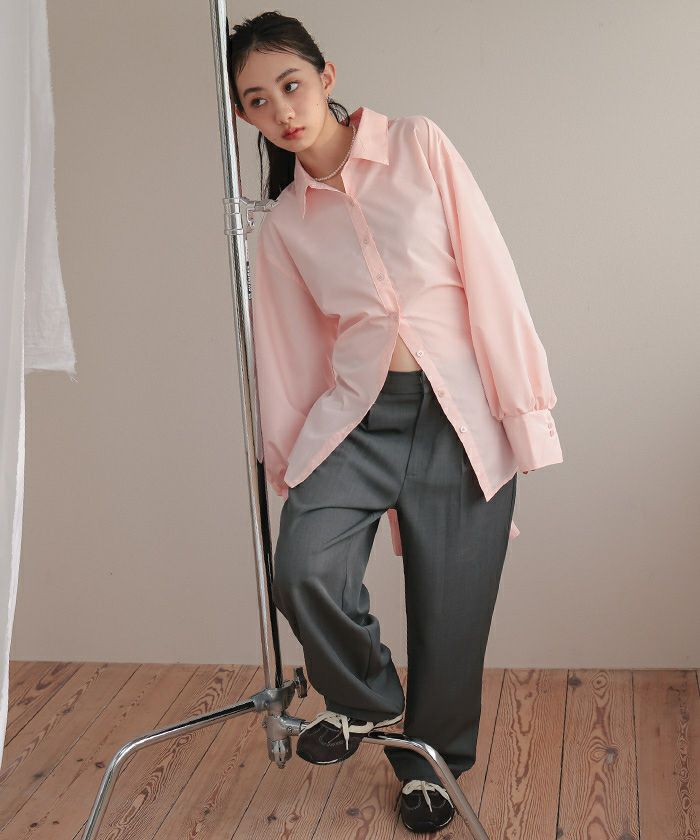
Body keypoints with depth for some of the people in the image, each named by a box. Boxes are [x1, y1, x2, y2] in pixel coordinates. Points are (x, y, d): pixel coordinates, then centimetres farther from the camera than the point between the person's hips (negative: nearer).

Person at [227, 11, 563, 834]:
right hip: (357, 417, 2)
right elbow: (291, 352, 9)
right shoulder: (284, 223, 7)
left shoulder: (419, 146, -2)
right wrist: (288, 467, 11)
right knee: (303, 568, -21)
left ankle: (432, 762, 32)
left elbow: (490, 276, -5)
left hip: (461, 416, -1)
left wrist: (523, 408, -9)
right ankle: (361, 700, 12)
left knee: (451, 612, 3)